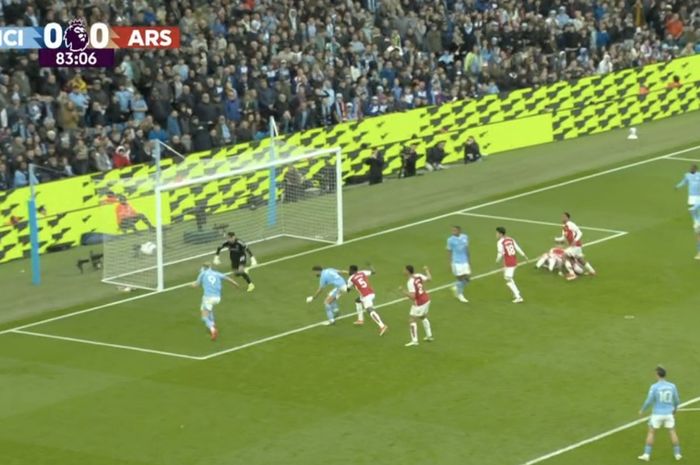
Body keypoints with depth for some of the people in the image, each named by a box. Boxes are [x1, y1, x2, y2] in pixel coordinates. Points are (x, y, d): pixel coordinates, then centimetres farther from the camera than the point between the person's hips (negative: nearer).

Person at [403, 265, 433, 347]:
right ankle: (429, 336, 36)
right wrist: (426, 270, 25)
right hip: (426, 299, 8)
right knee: (423, 317, 28)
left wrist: (404, 291, -18)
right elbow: (429, 278, 10)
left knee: (412, 320, 0)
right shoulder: (419, 276, -5)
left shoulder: (410, 282, -25)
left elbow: (412, 296, -29)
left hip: (418, 303, -8)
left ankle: (414, 340, -3)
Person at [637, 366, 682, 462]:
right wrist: (675, 408, 27)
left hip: (657, 414, -2)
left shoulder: (654, 387, -13)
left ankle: (647, 455, 6)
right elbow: (677, 401, 6)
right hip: (668, 414, 2)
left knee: (651, 433, 9)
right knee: (673, 433, 15)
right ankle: (677, 454, 15)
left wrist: (642, 410, 5)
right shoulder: (672, 386, -3)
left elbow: (649, 401, -13)